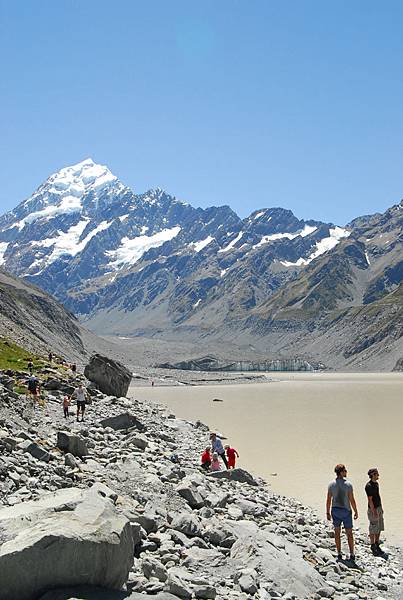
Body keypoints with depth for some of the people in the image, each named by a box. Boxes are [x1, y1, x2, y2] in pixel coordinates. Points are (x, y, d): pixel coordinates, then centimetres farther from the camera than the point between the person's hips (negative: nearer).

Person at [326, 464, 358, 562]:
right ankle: (352, 555, 12)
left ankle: (339, 554, 17)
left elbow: (328, 500, -2)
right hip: (346, 511, -3)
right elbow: (352, 500, -13)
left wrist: (328, 513, 7)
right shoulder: (348, 484, -15)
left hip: (335, 510, 3)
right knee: (349, 533, 9)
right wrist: (356, 512, 0)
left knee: (337, 532, 13)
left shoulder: (331, 484, -5)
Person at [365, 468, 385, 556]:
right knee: (373, 529, 0)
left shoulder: (376, 483, 9)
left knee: (379, 528, 14)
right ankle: (373, 546, 11)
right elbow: (370, 500, -20)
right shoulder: (369, 486, -19)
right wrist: (374, 511, -21)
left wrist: (381, 508, 18)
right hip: (373, 509, -9)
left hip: (379, 508, 9)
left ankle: (377, 545, 25)